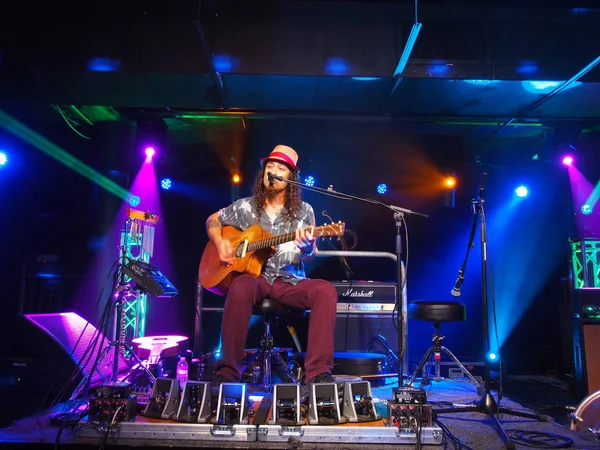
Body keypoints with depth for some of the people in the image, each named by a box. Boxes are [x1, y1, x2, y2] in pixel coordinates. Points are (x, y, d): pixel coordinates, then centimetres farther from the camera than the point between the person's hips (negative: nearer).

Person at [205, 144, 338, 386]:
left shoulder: (303, 211, 5)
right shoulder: (246, 207, 8)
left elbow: (309, 256, -2)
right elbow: (213, 220, 22)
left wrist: (307, 247, -28)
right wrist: (220, 243, 1)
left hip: (290, 282, 1)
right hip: (254, 277, 0)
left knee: (326, 290, -28)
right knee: (241, 286, -36)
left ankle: (318, 374, -28)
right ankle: (227, 372, -27)